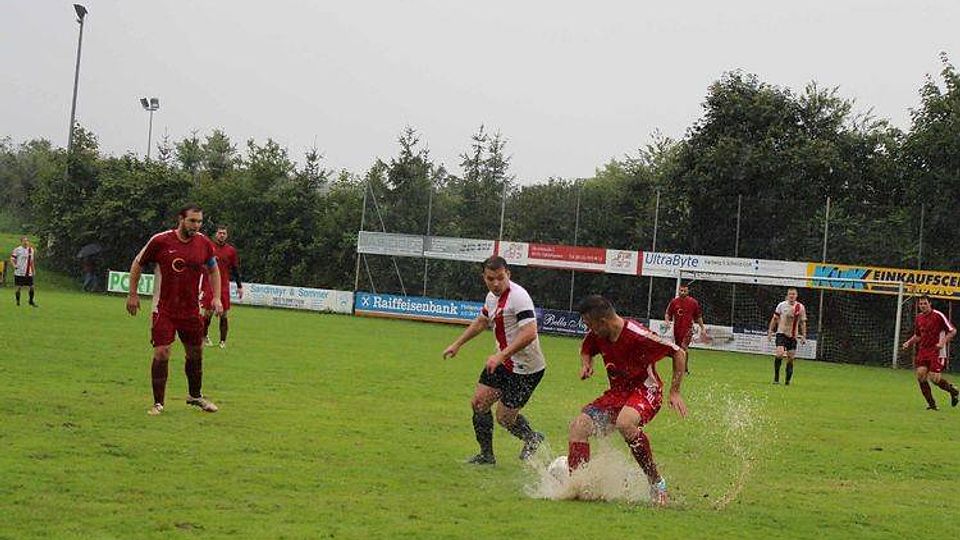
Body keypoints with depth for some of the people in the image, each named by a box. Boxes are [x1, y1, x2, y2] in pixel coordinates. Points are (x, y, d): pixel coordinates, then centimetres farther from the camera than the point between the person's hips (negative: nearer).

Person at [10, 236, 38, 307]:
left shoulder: (31, 250, 10)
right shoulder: (17, 250, -7)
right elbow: (12, 259, -8)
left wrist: (33, 270, 18)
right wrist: (14, 266, -25)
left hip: (29, 273, 5)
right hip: (19, 273, -5)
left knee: (31, 287, 4)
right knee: (18, 287, -1)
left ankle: (31, 301, 22)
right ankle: (18, 302, 14)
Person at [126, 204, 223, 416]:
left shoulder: (204, 244, -2)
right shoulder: (161, 241, -11)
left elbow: (213, 270, 15)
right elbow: (137, 264, 3)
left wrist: (216, 298, 6)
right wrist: (132, 294, 3)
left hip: (191, 309, 4)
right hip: (163, 309, -4)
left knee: (196, 353, 14)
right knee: (161, 354, -10)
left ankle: (196, 396, 35)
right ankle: (158, 403, 1)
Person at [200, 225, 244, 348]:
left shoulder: (231, 250, 8)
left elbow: (235, 269, 13)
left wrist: (239, 286, 10)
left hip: (224, 286, 2)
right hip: (209, 285, -2)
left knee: (223, 314, 0)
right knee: (208, 312, -3)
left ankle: (223, 341, 5)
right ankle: (204, 336, 17)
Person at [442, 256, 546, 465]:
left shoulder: (518, 296, -23)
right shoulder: (492, 296, 6)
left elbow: (529, 333, -32)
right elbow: (481, 321, 27)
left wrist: (501, 356, -35)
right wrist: (457, 344, 31)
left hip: (526, 368, -9)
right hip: (503, 362, 9)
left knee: (504, 417, -2)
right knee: (478, 402, 6)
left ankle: (532, 439, 29)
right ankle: (486, 455, 22)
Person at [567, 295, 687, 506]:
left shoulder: (637, 335, -25)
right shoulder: (596, 335, -4)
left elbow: (679, 353, -15)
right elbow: (586, 350, 22)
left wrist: (675, 392, -15)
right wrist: (586, 364, -2)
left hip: (646, 391, -7)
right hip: (617, 392, 7)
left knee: (625, 423, -37)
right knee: (578, 425, -10)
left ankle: (656, 482, -23)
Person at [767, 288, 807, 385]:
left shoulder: (800, 307, 1)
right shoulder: (782, 305, -1)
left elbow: (803, 322, 8)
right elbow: (775, 319, 8)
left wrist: (803, 336, 3)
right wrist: (770, 331, 5)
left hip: (793, 336, 2)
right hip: (781, 333, -2)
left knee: (791, 358, 3)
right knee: (779, 353, -20)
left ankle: (788, 380, 14)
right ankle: (776, 377, -8)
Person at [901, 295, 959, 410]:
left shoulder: (938, 315, -9)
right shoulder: (919, 318, 10)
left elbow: (952, 330, -8)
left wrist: (943, 342, -19)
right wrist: (908, 343, 8)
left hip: (937, 351, -6)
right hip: (923, 351, 6)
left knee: (934, 377, -13)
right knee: (921, 375, -10)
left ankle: (953, 390, 18)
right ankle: (931, 404, 1)